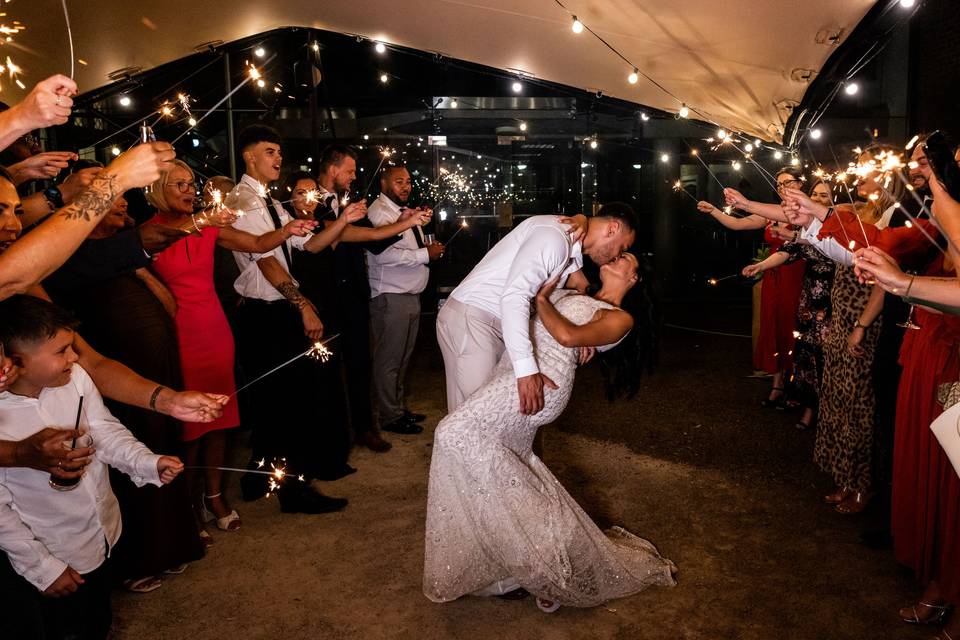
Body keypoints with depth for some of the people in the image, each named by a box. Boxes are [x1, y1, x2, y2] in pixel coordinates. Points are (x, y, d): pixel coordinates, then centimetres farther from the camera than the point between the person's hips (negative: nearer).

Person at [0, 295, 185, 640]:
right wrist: (42, 567, -12)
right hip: (59, 563, -5)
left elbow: (105, 430, -3)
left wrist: (148, 462, -20)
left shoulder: (75, 378, -16)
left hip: (106, 533, 5)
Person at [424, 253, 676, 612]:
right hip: (519, 365, 9)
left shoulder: (620, 318, 6)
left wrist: (542, 299, 0)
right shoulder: (578, 298, 30)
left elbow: (568, 336, -10)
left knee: (458, 433, -23)